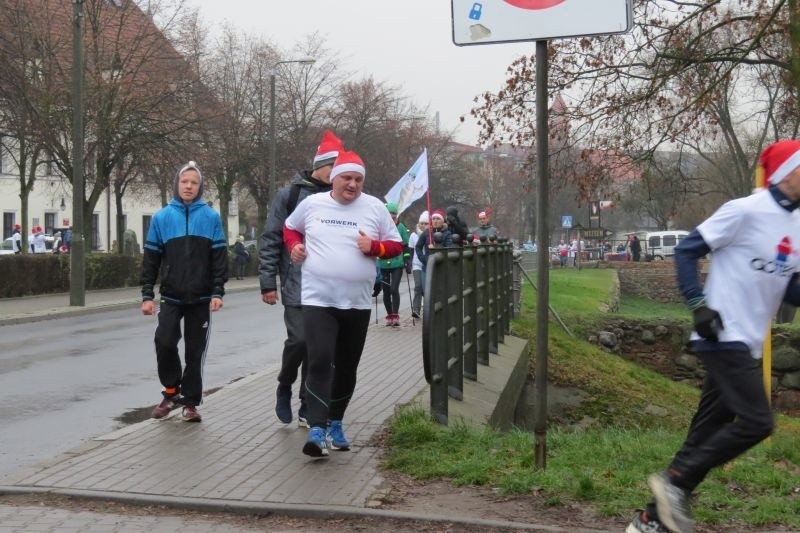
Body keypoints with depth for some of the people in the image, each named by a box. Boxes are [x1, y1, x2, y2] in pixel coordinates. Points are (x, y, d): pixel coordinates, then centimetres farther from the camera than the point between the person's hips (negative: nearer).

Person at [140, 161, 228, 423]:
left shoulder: (211, 217, 1)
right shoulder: (162, 217, 3)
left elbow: (219, 257, 0)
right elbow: (151, 259, 3)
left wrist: (218, 292, -7)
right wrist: (147, 295, -1)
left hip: (201, 298, 0)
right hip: (171, 297, 0)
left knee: (195, 351, 5)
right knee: (164, 342, -12)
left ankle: (190, 402, 15)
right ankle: (171, 390, 11)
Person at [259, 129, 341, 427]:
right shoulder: (290, 195, 0)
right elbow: (270, 240, 0)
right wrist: (268, 282, -5)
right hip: (296, 285, -3)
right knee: (299, 339, -13)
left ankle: (308, 408, 15)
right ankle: (284, 386, 16)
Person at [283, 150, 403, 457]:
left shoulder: (375, 208, 1)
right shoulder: (311, 204, 2)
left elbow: (396, 246, 6)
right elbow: (290, 228, 21)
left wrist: (374, 246, -13)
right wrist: (294, 246, 0)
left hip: (357, 303, 2)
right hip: (318, 300, -2)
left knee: (347, 367, 13)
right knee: (319, 363, -16)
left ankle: (335, 423, 29)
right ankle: (317, 430, -19)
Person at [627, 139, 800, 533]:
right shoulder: (745, 211, -12)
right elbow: (687, 251, -8)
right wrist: (699, 305, -16)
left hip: (748, 345, 8)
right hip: (724, 337, -8)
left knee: (706, 434, 7)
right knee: (756, 422, -15)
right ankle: (675, 481, -2)